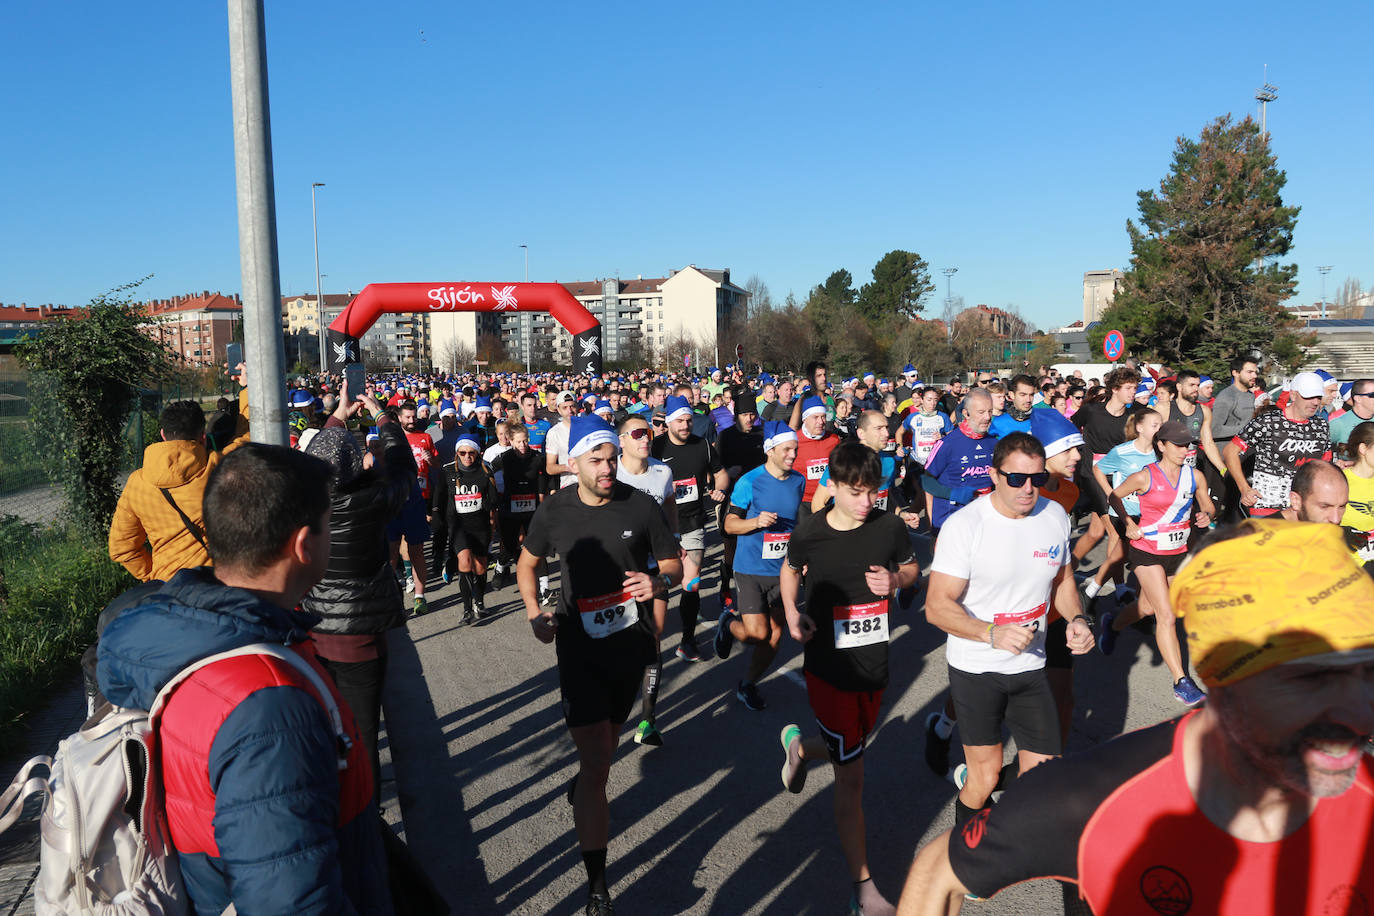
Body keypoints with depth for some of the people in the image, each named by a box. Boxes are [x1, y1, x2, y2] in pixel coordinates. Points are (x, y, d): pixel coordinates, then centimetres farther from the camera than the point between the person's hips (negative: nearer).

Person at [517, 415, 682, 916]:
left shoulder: (641, 505, -10)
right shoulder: (554, 511, -7)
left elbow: (673, 563, 0)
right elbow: (527, 563, 10)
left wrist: (659, 582, -22)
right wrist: (534, 613, -5)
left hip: (632, 643, 2)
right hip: (579, 647, -2)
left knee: (606, 740, 23)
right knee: (596, 763, -8)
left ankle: (585, 789, 56)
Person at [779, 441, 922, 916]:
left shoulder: (889, 526, -8)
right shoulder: (809, 533, -12)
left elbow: (911, 568, 10)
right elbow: (790, 568, 9)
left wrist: (896, 579, -13)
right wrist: (791, 613, -7)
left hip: (874, 666, 4)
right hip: (828, 668, -3)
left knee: (849, 750, 23)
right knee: (851, 776, -1)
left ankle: (799, 746, 57)